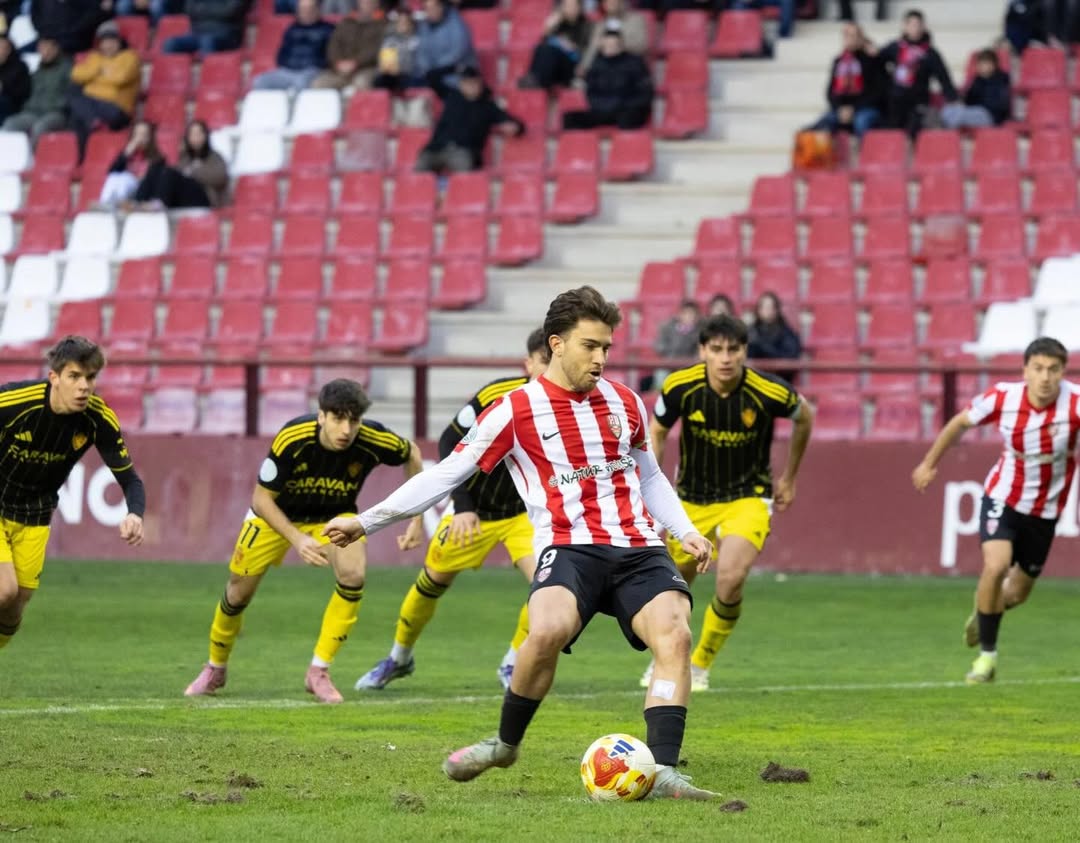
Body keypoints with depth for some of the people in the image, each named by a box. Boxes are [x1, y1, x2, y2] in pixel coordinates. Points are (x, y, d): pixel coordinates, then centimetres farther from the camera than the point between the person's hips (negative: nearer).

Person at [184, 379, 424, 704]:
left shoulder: (373, 440, -31)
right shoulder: (291, 439, -37)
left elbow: (412, 454, -7)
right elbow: (261, 499, -26)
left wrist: (416, 519, -10)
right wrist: (298, 540, -39)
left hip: (334, 515, 1)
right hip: (275, 513, -1)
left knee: (353, 574, -26)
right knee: (239, 591, 5)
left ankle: (318, 672, -11)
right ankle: (215, 670, 35)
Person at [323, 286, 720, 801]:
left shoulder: (624, 403, 15)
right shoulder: (516, 410, 1)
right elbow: (447, 474, 5)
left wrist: (685, 532, 15)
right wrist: (366, 521, 4)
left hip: (637, 548, 4)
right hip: (568, 546, -4)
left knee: (674, 634, -24)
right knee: (547, 632, -33)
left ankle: (663, 773, -27)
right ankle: (505, 744, -7)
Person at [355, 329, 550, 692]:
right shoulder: (496, 396, -25)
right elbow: (451, 441, -13)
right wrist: (462, 506, -18)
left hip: (525, 511, 1)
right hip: (475, 509, -1)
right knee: (432, 581, 11)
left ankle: (512, 666, 2)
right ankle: (399, 658, 39)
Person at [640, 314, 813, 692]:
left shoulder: (769, 392, -21)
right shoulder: (680, 387, -18)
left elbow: (804, 417, 2)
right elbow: (656, 433, 2)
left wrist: (788, 478, 11)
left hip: (747, 498, -2)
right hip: (691, 500, 2)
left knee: (731, 579, -24)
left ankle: (700, 666, 1)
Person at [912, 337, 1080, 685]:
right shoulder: (1002, 398, -17)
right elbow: (960, 422, 1)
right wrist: (929, 463, 11)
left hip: (1045, 509, 1)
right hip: (1003, 497, -1)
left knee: (1017, 593, 12)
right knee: (996, 566, -24)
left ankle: (985, 611, 51)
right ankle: (987, 655, -6)